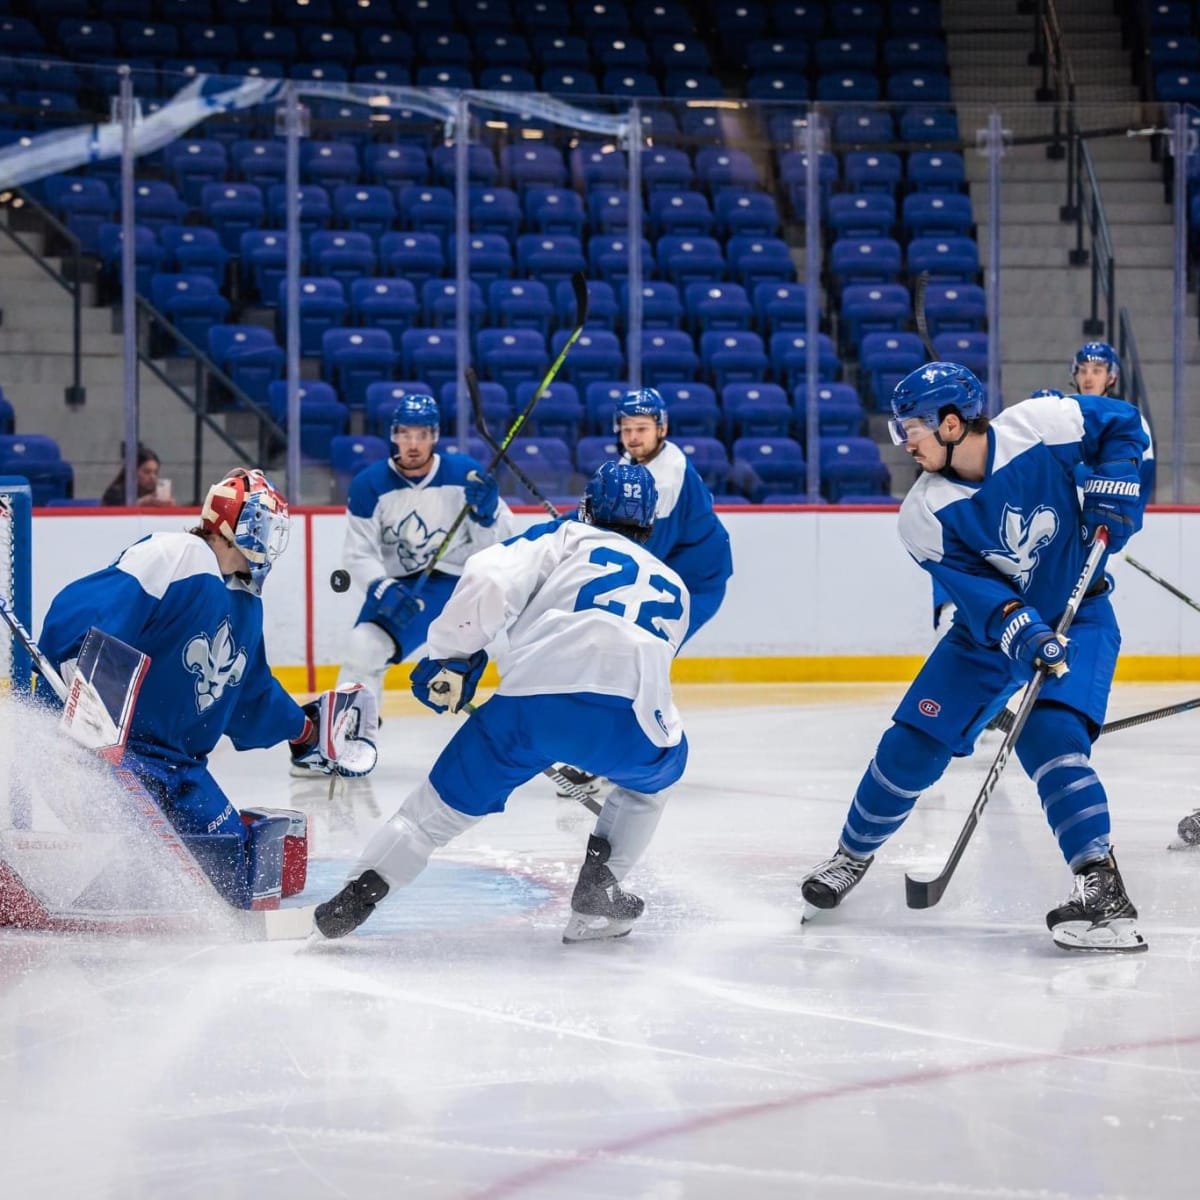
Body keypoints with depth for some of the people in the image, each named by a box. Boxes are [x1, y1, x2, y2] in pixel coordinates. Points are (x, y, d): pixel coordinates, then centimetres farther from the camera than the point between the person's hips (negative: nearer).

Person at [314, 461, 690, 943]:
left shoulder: (567, 538, 23)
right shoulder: (674, 588, 34)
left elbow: (490, 579, 5)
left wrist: (450, 658, 13)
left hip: (532, 701, -2)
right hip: (629, 722, 2)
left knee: (450, 795, 18)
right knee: (658, 769, 36)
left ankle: (357, 895, 12)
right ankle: (597, 893, 24)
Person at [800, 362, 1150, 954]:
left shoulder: (1042, 424, -22)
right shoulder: (925, 515, -16)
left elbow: (1123, 424, -5)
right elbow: (974, 589, -22)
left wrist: (1115, 483, -21)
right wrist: (1020, 631, -39)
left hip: (1077, 616, -3)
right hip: (988, 624, 3)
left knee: (1049, 734, -27)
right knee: (913, 742, 0)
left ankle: (1104, 891, -28)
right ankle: (853, 853, 25)